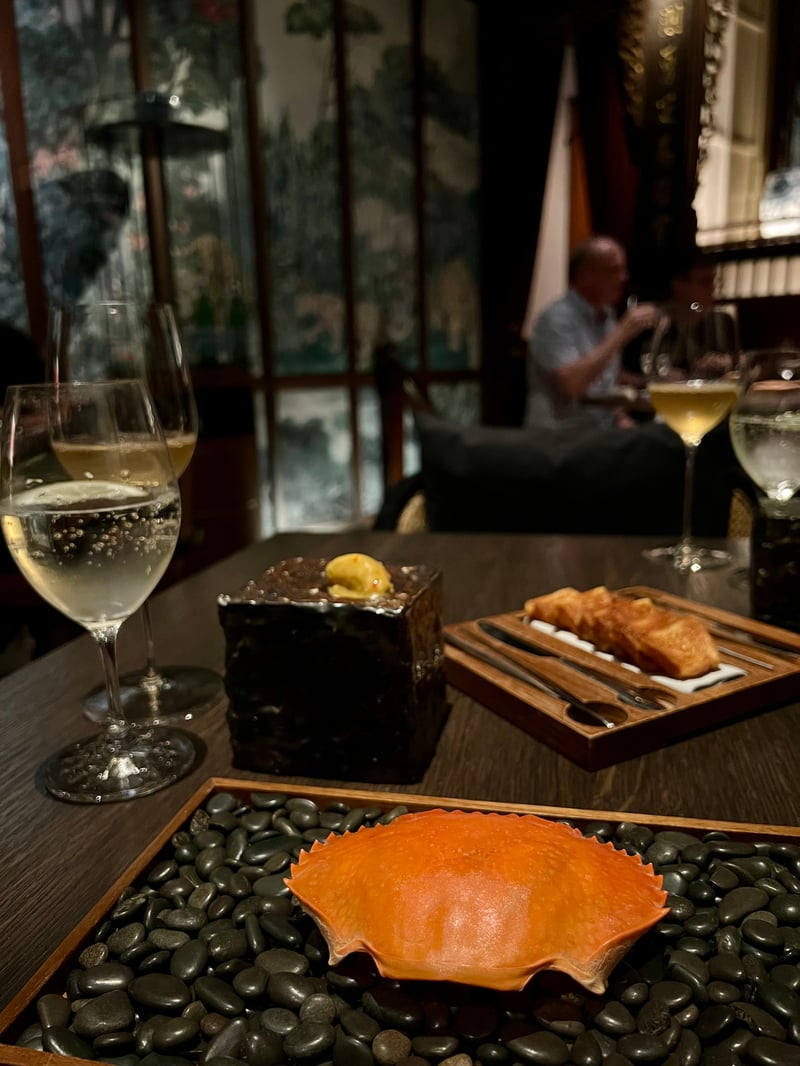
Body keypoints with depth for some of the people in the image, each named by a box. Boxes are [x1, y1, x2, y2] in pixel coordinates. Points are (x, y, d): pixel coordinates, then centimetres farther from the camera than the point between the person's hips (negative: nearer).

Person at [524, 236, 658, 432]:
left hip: (601, 434, 8)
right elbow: (572, 383, -27)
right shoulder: (557, 319, -14)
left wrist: (621, 418, 4)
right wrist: (621, 333, -22)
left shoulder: (607, 315, 12)